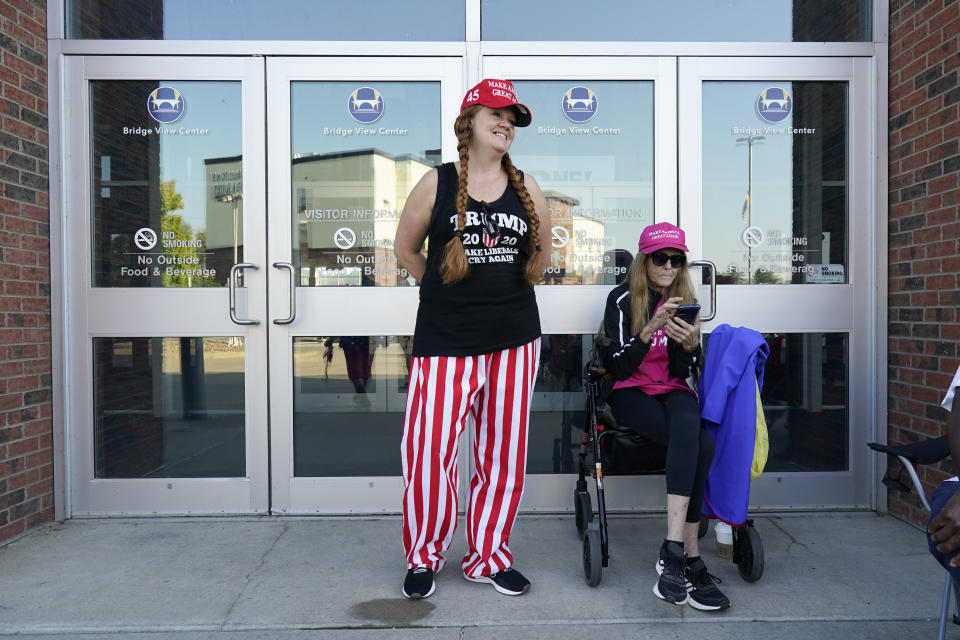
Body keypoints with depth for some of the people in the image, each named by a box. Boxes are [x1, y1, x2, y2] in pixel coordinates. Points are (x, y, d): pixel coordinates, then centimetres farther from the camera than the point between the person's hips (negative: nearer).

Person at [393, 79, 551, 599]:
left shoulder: (526, 188, 7)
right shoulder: (436, 184, 0)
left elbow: (543, 248, 20)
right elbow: (405, 249, 9)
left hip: (514, 341, 3)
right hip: (445, 339, -3)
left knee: (503, 454, 10)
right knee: (428, 449, -5)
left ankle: (489, 558, 27)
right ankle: (424, 557, 19)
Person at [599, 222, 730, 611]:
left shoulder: (684, 301, 11)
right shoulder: (623, 299, -2)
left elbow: (683, 373, 7)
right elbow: (618, 367, -11)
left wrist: (690, 345, -15)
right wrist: (652, 327, -22)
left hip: (672, 391, 3)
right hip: (630, 394, -3)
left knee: (687, 429, -35)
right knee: (700, 444, -31)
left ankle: (673, 551, -37)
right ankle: (691, 559, -32)